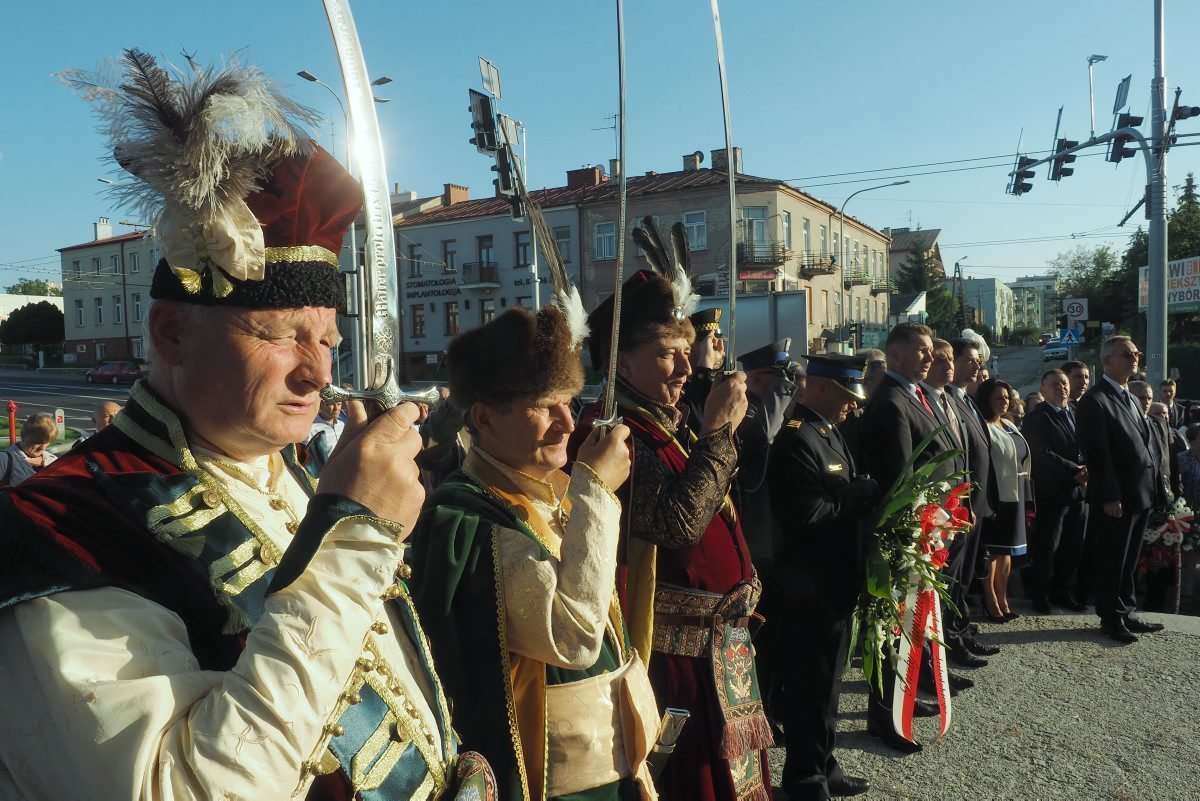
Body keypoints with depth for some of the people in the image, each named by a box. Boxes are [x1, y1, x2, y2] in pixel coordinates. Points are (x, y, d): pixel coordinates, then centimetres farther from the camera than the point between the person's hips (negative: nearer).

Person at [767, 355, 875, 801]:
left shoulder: (829, 432, 13)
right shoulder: (797, 438, -19)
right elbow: (807, 512, -27)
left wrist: (865, 497, -3)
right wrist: (865, 493, -15)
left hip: (836, 582, 10)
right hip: (810, 588, -10)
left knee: (826, 682, 20)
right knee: (809, 686, 5)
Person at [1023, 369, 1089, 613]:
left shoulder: (1076, 415, 16)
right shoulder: (1036, 418, -6)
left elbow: (1086, 449, 14)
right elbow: (1044, 454, -15)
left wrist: (1086, 470, -5)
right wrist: (1075, 470, -17)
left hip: (1079, 491, 7)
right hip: (1051, 491, -6)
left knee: (1074, 547, 10)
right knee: (1047, 547, 0)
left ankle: (1064, 592, 23)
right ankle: (1041, 595, 11)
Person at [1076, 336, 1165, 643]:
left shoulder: (1130, 399, 16)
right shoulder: (1095, 401, -12)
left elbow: (1144, 444, 17)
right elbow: (1097, 454, -17)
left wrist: (1154, 485, 11)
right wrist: (1109, 497, -19)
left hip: (1140, 494, 8)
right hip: (1116, 499, -8)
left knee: (1128, 561, 16)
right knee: (1112, 561, 3)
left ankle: (1127, 612, 26)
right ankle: (1111, 617, 15)